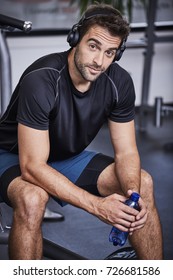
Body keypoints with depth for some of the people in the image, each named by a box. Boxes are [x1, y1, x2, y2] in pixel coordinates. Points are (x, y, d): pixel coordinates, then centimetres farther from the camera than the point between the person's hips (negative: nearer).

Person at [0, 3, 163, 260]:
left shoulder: (119, 82, -15)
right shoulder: (41, 80, -32)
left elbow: (126, 152, -8)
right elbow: (33, 166, -33)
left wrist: (133, 193, -30)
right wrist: (97, 205, -39)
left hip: (69, 157, 6)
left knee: (143, 183, -12)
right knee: (32, 199, -39)